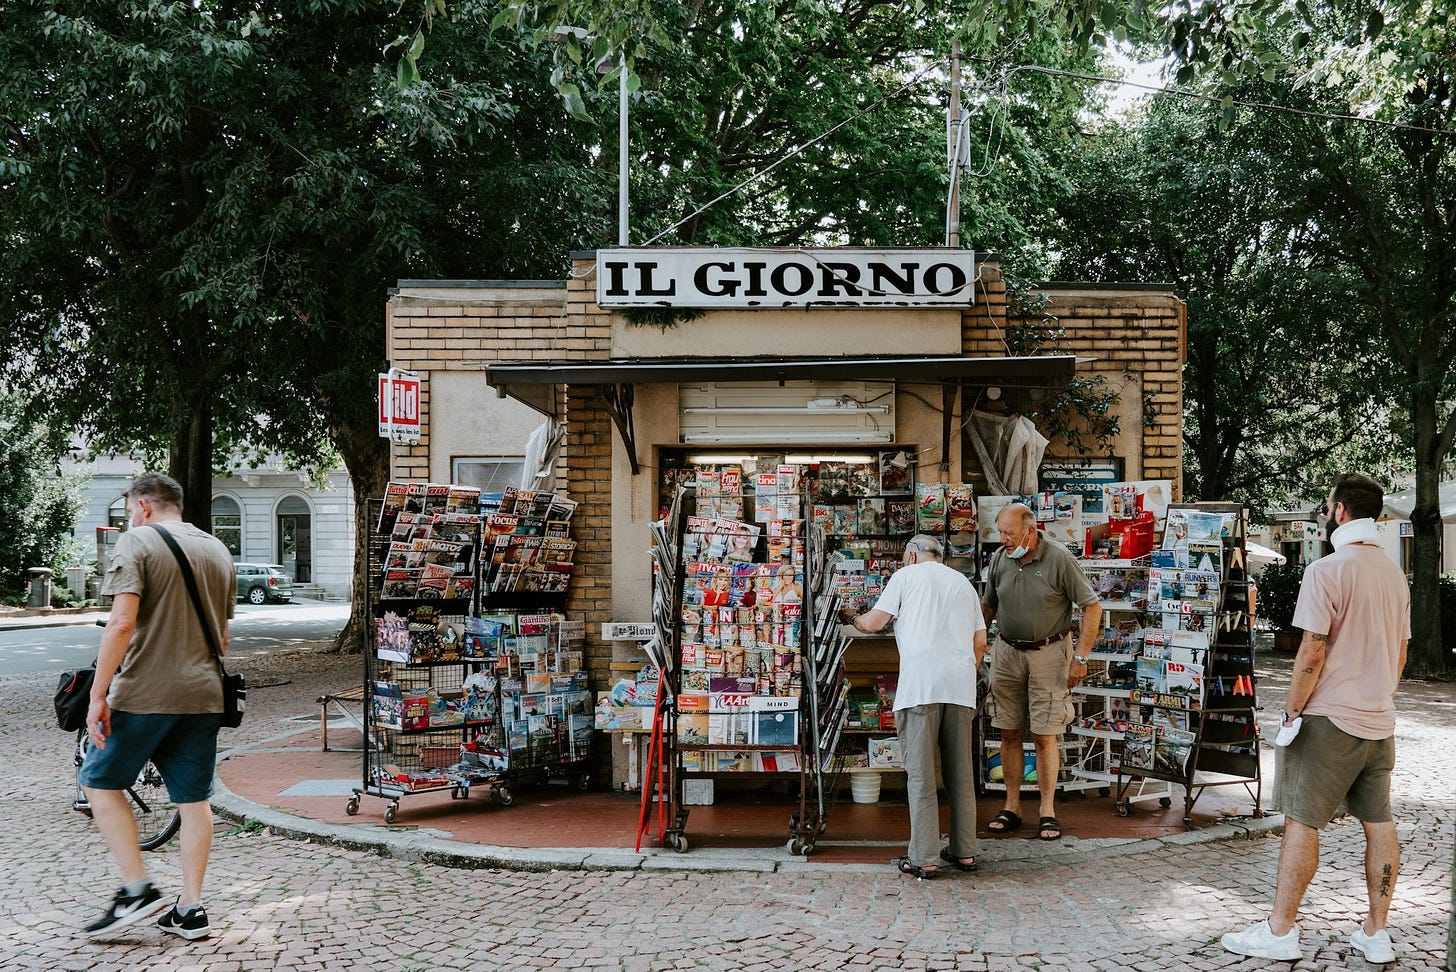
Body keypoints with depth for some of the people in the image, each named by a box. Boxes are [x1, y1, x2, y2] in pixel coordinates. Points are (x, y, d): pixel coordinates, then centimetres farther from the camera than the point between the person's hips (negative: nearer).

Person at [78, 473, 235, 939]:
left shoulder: (137, 543, -6)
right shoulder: (218, 551, 14)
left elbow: (122, 623, -17)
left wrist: (98, 695, -15)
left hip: (143, 695, -6)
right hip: (203, 696, 6)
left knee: (101, 783, 10)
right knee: (194, 800, 10)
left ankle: (138, 889, 3)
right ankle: (190, 909, 12)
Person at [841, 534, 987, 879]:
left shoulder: (906, 576, 8)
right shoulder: (963, 582, 23)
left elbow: (871, 624, 4)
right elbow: (980, 642, 21)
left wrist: (851, 617, 25)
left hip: (921, 683, -5)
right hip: (961, 684, 5)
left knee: (920, 774, -3)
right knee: (961, 771, 12)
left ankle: (924, 858, -4)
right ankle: (964, 851, 16)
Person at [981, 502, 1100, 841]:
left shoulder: (1059, 559, -13)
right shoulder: (1000, 559, 1)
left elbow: (1092, 608, -8)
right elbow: (988, 607, 15)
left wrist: (1080, 658, -12)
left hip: (1049, 652, -4)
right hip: (1007, 651, 4)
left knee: (1045, 736, -3)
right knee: (1010, 733, 6)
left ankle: (1048, 811, 8)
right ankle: (1011, 807, 16)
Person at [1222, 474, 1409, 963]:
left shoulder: (1327, 570, -14)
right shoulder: (1395, 574, 9)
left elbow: (1313, 653, -16)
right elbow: (1400, 652, 15)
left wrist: (1292, 711, -8)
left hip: (1330, 720, -7)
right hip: (1380, 721, 7)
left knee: (1301, 821, -1)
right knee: (1379, 822, 10)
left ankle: (1280, 931, 4)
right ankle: (1376, 933, 16)